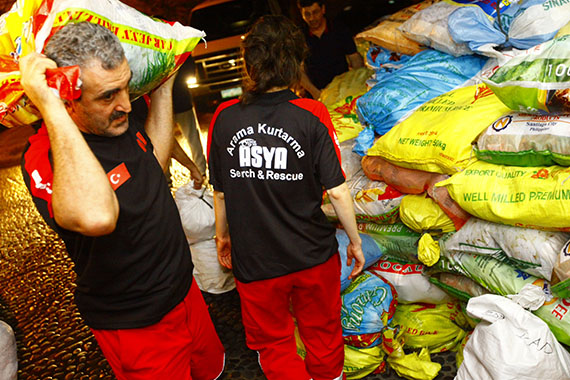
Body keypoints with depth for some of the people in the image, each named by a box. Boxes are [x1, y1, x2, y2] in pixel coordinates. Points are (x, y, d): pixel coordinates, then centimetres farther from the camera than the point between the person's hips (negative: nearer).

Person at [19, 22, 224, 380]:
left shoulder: (120, 118, -6)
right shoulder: (46, 156, -30)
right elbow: (96, 216, -51)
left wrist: (163, 86, 6)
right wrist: (51, 107, -43)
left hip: (185, 290, 8)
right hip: (136, 327, -7)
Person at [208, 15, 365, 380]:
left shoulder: (225, 117, -10)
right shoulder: (312, 115, -15)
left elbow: (221, 191, -1)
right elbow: (337, 190, -13)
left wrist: (222, 235, 16)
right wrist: (355, 240, 2)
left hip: (253, 261, 0)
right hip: (314, 256, 0)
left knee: (272, 341, 24)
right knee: (322, 333, 27)